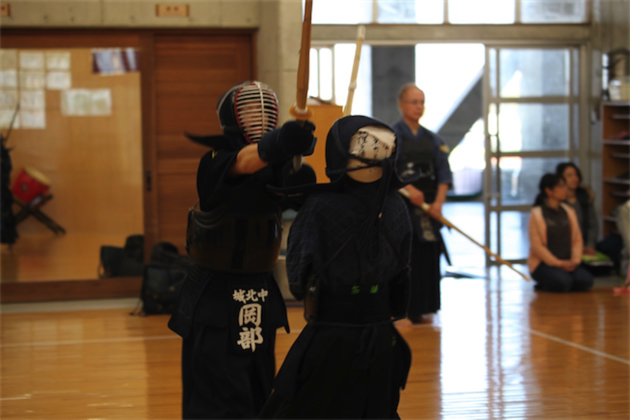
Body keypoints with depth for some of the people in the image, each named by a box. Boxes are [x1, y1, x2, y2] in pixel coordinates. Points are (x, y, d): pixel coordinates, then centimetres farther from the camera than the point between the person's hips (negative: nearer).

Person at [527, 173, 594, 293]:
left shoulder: (569, 211, 11)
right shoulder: (537, 213, -6)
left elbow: (577, 239, 9)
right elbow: (537, 245, -11)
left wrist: (575, 260, -9)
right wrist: (558, 263, -17)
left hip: (567, 263, 5)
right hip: (543, 263, -5)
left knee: (585, 281, -23)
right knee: (563, 282, -33)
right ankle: (543, 286, -1)